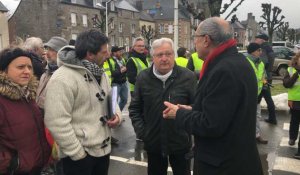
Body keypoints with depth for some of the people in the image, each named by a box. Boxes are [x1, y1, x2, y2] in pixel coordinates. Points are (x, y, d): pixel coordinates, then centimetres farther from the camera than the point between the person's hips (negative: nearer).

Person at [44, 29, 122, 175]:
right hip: (80, 156, -8)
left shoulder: (99, 74, 7)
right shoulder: (62, 79, -21)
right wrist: (78, 154, -18)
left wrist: (117, 114, -3)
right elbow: (57, 122, -24)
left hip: (103, 149, 8)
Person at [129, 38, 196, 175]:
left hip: (180, 143, -2)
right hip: (153, 142, 2)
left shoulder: (187, 76, -10)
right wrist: (140, 131, -2)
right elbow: (135, 108, 5)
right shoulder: (143, 78, -2)